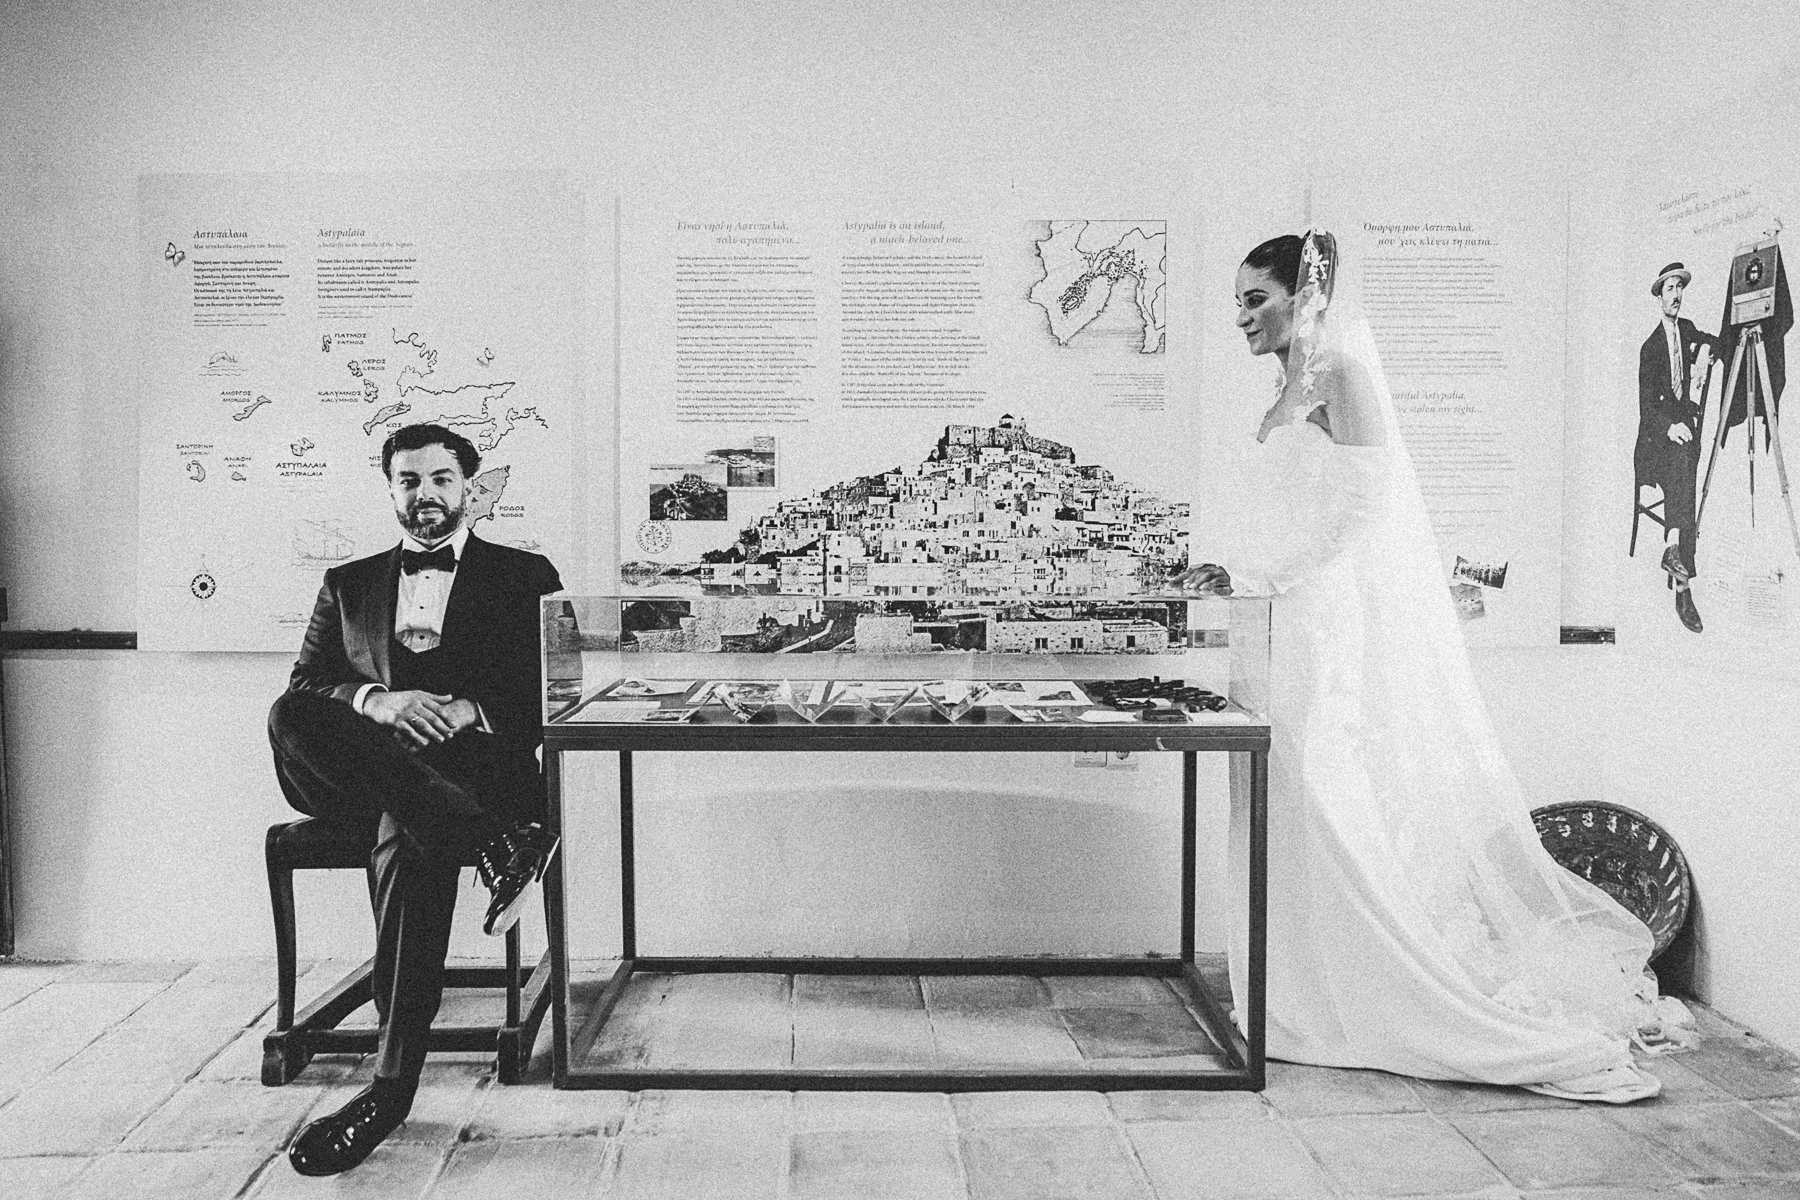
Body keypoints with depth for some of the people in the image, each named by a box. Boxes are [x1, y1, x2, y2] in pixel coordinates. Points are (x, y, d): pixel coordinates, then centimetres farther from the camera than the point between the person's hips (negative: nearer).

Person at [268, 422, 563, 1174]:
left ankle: (393, 1083, -34)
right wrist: (374, 701, -12)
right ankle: (495, 850, -41)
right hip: (358, 783, 3)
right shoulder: (349, 584, 24)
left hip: (471, 767, -3)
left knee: (407, 836, -37)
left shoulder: (523, 575, 16)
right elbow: (304, 687, 11)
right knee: (289, 718, -31)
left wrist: (471, 710, -15)